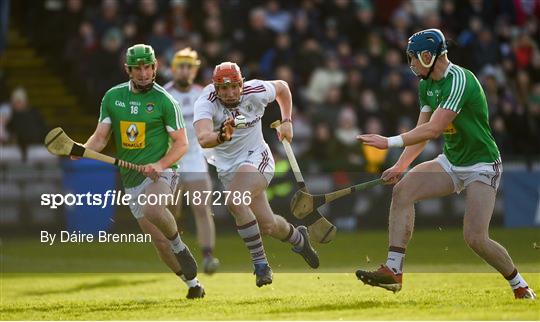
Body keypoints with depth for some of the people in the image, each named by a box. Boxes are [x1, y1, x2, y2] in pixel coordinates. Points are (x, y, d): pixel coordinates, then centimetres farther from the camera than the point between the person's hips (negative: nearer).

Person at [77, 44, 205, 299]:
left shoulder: (164, 101, -6)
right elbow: (101, 137, 6)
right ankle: (193, 284, 22)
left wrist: (160, 165, -22)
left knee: (152, 211, -37)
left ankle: (179, 245, -11)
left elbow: (181, 144, -5)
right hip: (131, 180, 5)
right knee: (160, 244, 4)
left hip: (160, 173, -5)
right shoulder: (113, 97, 6)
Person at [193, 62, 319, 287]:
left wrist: (287, 121, 8)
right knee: (268, 225, 4)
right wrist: (221, 137, -59)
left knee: (235, 202, -31)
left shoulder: (255, 92, -14)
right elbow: (203, 139, -39)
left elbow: (282, 87, 10)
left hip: (256, 158, -2)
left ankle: (261, 265, -19)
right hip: (227, 166, 2)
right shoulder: (206, 102, -20)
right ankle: (298, 238, 41)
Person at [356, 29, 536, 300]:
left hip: (482, 166, -8)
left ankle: (520, 286, 7)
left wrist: (389, 142, -25)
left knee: (475, 238, -17)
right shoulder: (426, 85, 6)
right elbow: (422, 131, 11)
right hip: (450, 163, 8)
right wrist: (400, 166, 0)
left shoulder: (460, 80, -23)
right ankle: (393, 271, -16)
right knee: (402, 190, -14)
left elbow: (433, 130, -28)